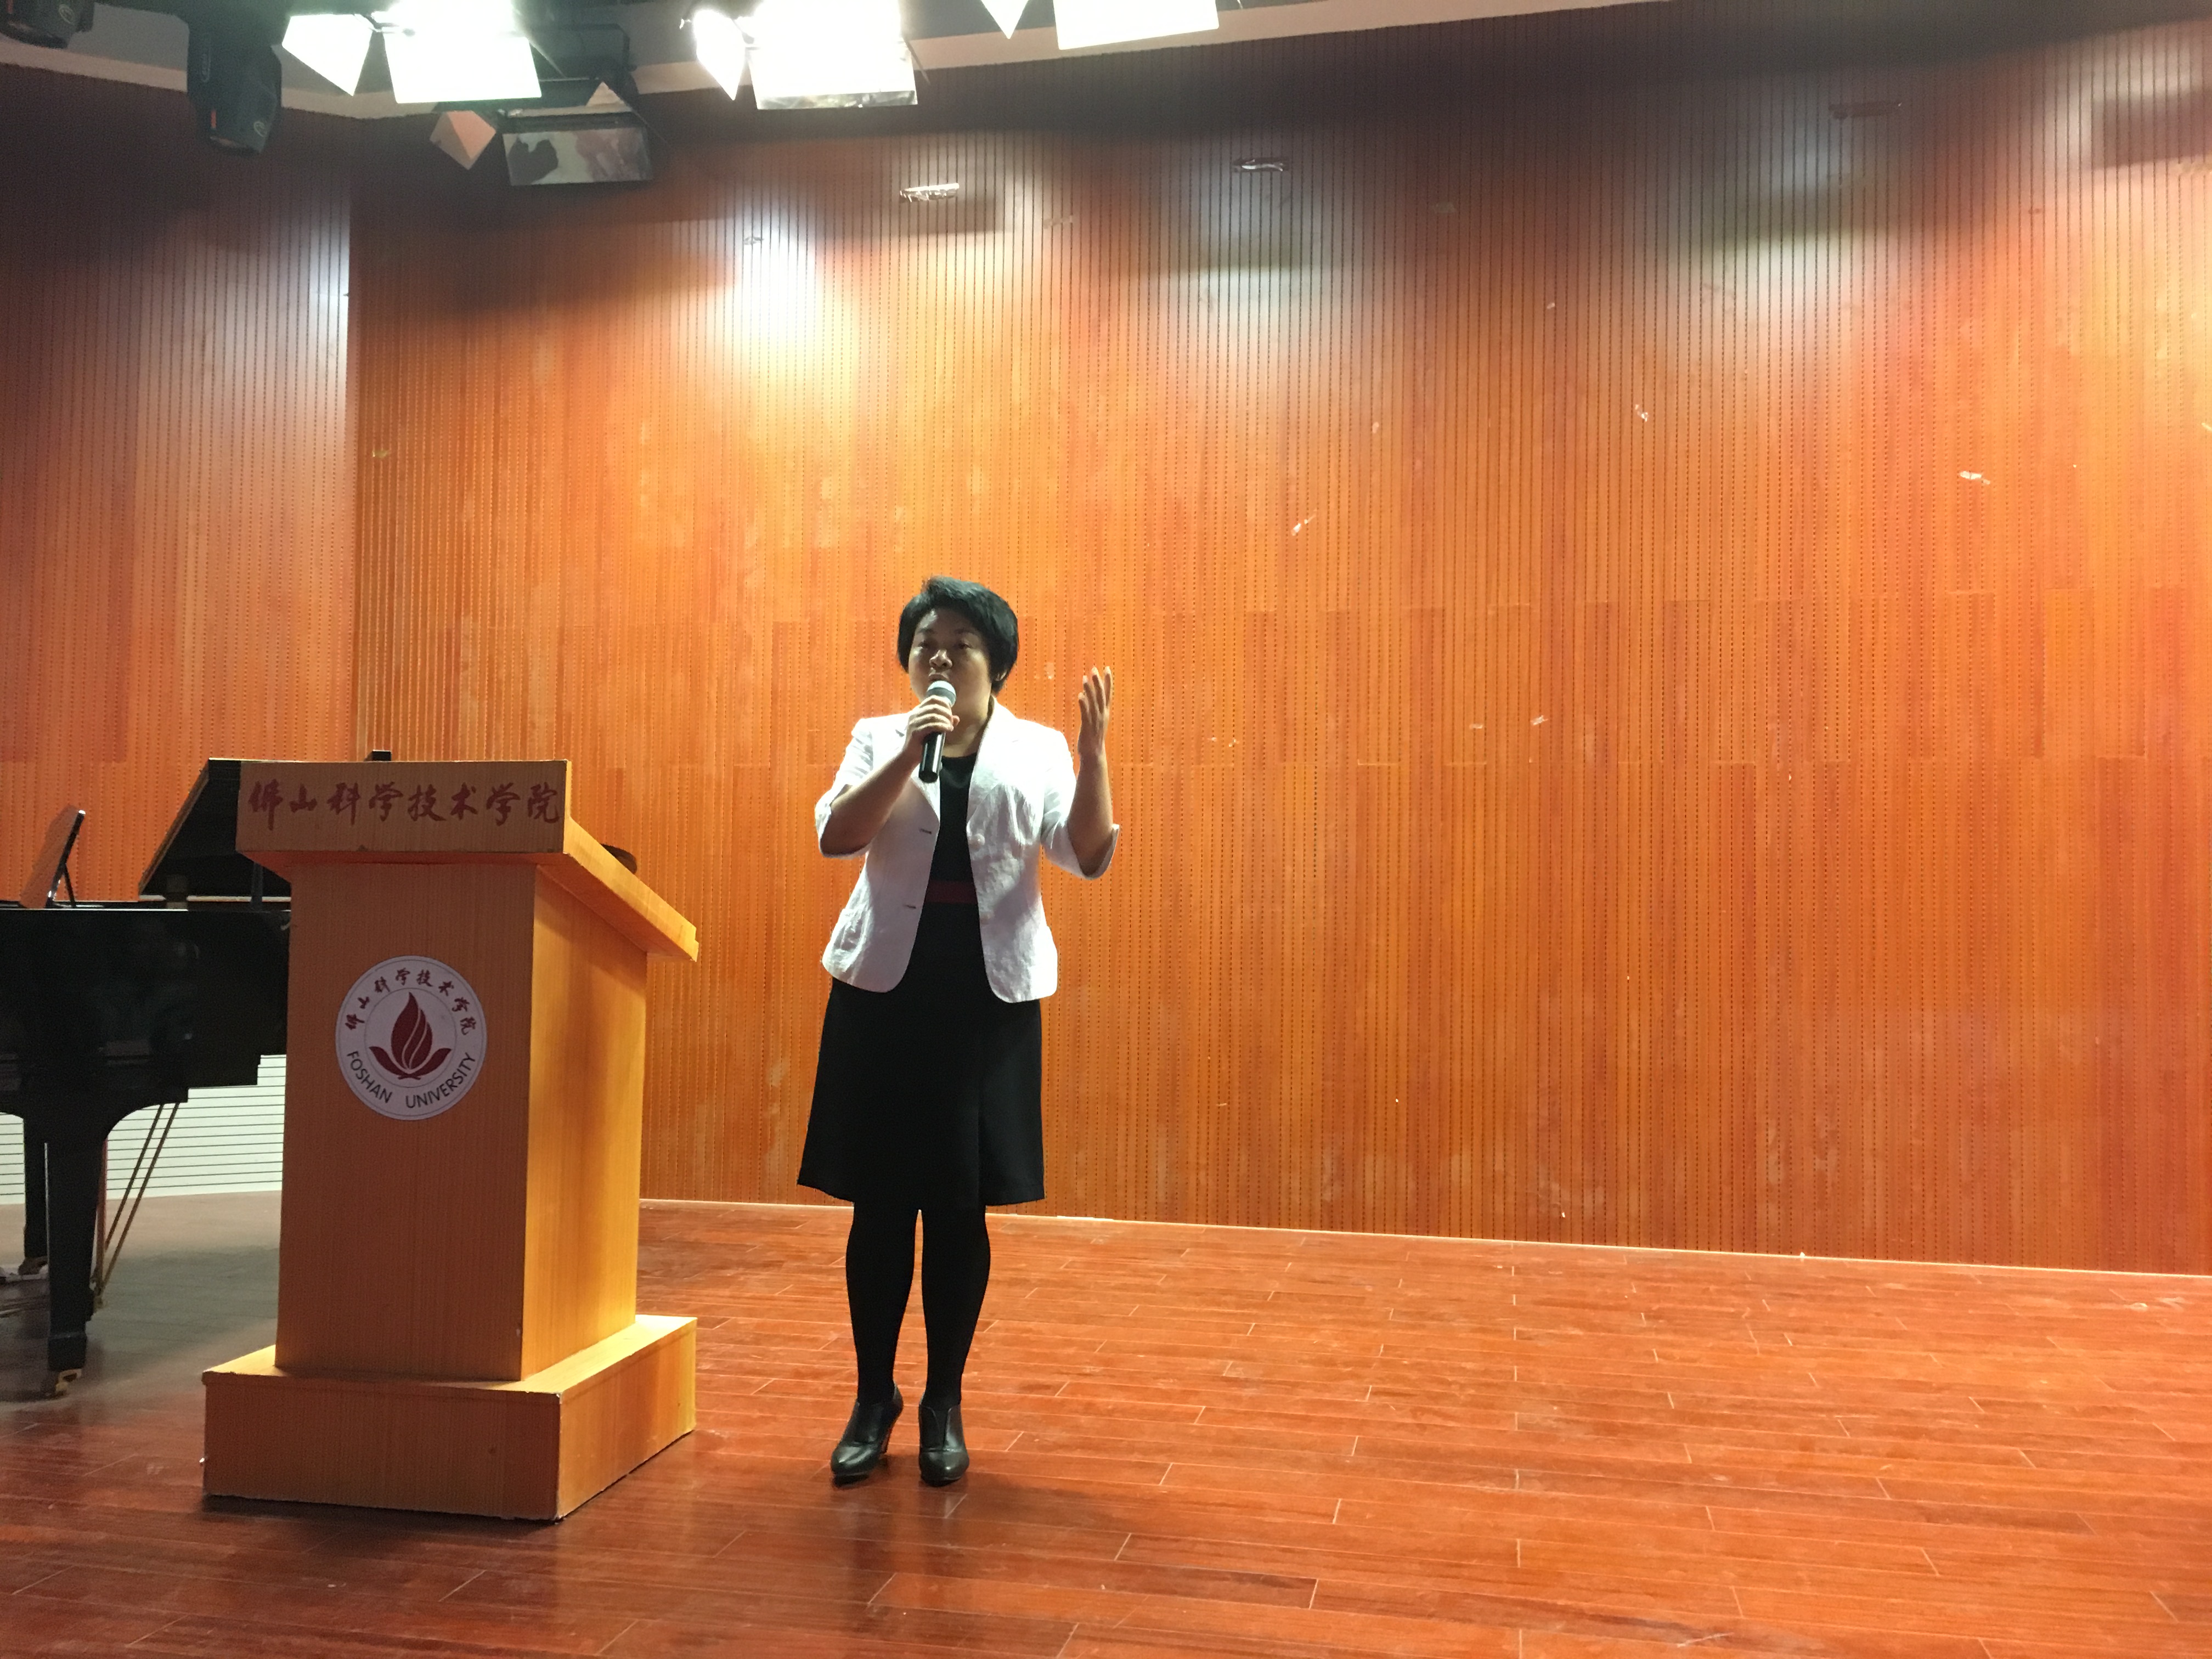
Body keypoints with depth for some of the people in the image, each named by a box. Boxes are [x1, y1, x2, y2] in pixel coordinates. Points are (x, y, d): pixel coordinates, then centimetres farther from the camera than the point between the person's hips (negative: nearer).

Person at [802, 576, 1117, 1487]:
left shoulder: (1037, 750, 6)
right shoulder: (879, 738, 8)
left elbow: (1089, 856, -6)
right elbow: (837, 836, -8)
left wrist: (1094, 753, -18)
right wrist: (911, 753, -17)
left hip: (989, 994, 0)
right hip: (884, 987, 1)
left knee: (960, 1204, 5)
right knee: (879, 1201, 5)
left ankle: (944, 1404, 22)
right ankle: (874, 1396, 23)